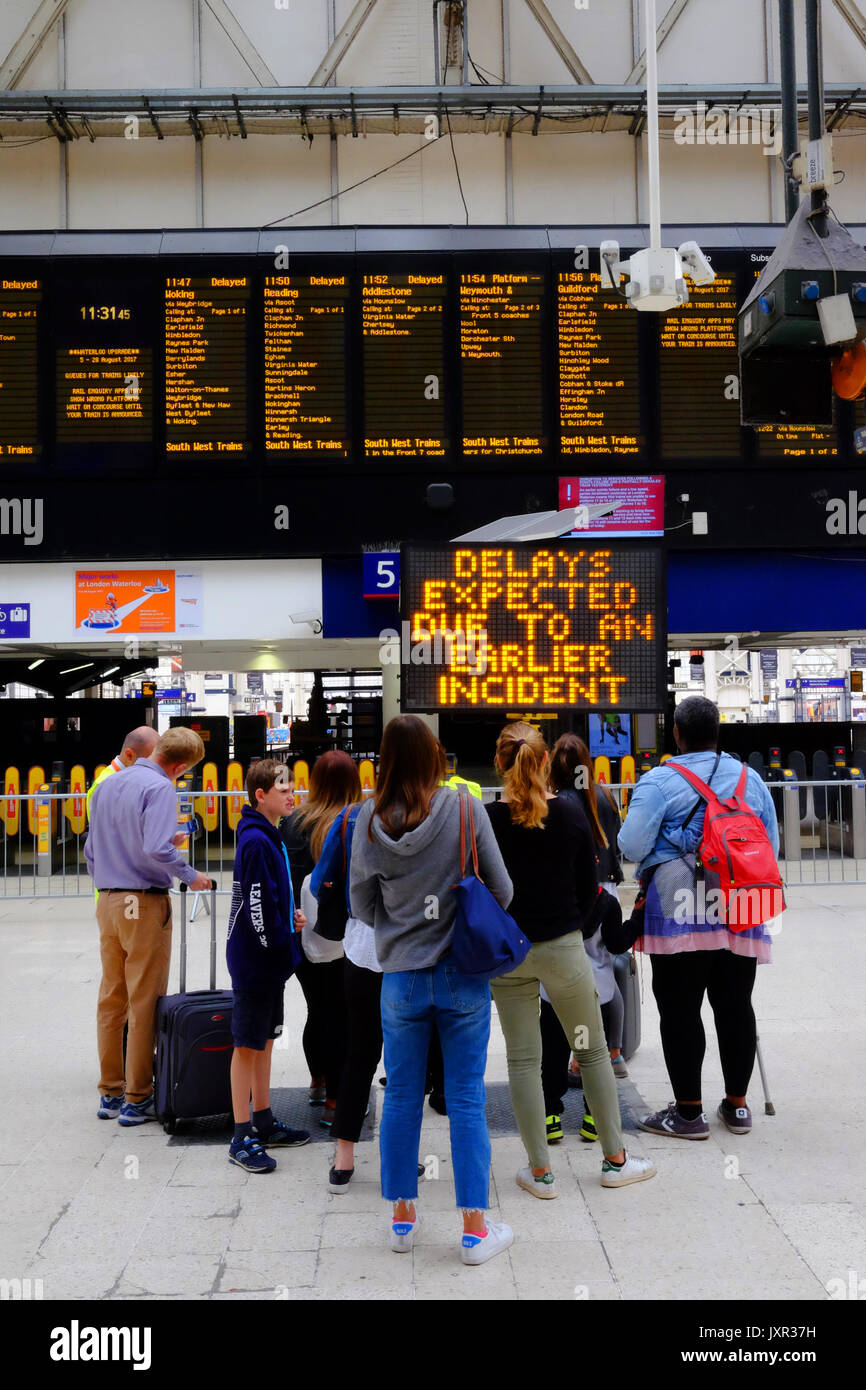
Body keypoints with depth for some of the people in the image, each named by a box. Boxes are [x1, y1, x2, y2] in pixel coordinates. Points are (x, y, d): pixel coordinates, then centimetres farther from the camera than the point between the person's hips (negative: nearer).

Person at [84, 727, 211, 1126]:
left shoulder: (108, 785, 12)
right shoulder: (160, 788, -12)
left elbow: (90, 849, 18)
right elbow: (156, 849, -25)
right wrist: (190, 875, -10)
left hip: (107, 902, 8)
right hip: (145, 904, -8)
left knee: (111, 1001, 13)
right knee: (145, 1004, 0)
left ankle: (110, 1094, 21)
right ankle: (136, 1100, 5)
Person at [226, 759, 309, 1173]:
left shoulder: (269, 836, 12)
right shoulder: (256, 841, -19)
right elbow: (256, 903, -22)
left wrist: (292, 915, 6)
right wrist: (277, 945, -14)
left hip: (269, 959, 10)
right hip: (255, 958, -10)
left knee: (265, 1038, 17)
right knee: (248, 1045, -2)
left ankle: (264, 1123, 28)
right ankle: (242, 1139, 4)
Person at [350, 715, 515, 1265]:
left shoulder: (369, 820, -6)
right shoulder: (462, 807, -10)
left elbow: (361, 904, 4)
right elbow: (502, 889, -3)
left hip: (401, 978, 2)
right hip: (464, 974, -1)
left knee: (402, 1096, 15)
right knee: (466, 1098, 7)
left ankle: (403, 1218, 27)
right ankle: (475, 1229, 13)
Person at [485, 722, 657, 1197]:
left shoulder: (485, 820, -9)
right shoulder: (572, 814, -6)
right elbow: (589, 888, 0)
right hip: (563, 946, 0)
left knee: (523, 1060, 9)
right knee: (593, 1052, 15)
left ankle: (539, 1171, 14)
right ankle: (615, 1160, 24)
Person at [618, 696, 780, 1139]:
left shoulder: (658, 782, -7)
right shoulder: (750, 778, 9)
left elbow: (632, 846, -12)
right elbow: (771, 845, 14)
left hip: (679, 911, -5)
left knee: (680, 1010, 3)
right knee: (735, 1006, 12)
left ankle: (688, 1112, 8)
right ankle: (737, 1105, 22)